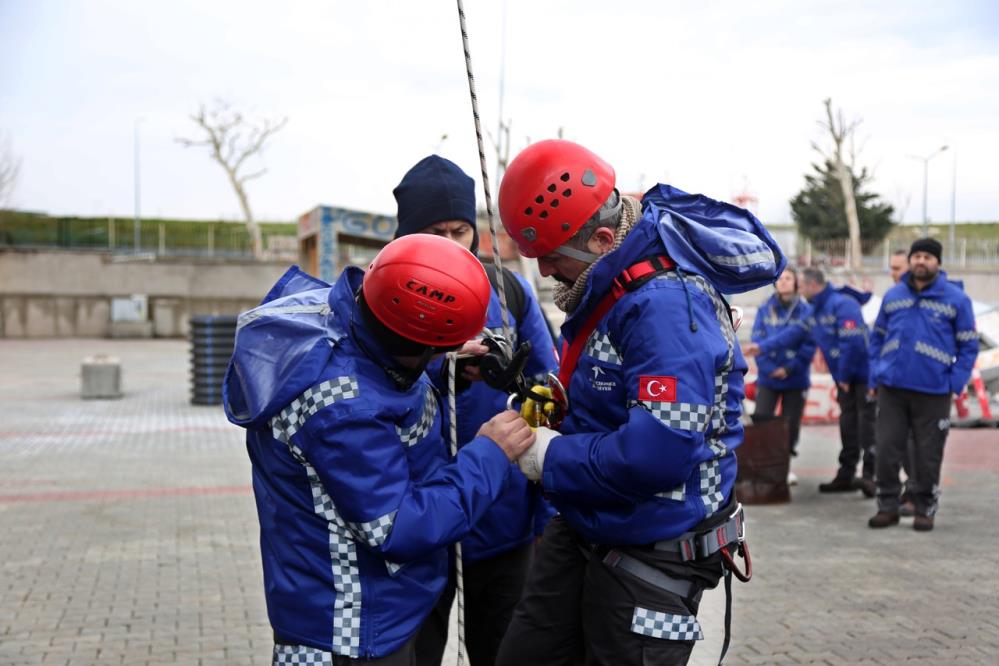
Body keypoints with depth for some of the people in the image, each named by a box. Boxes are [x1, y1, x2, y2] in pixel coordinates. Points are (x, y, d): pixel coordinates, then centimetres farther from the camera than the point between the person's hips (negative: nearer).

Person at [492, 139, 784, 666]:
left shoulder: (666, 304, -28)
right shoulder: (606, 289, 4)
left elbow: (660, 454, -36)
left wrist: (553, 458, -22)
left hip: (653, 558, -9)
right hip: (583, 531, 10)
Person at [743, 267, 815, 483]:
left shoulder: (805, 310, -3)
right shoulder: (764, 310, 2)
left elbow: (809, 344, -8)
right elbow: (758, 340, -4)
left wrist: (789, 368, -16)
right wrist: (769, 368, -16)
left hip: (795, 378, 0)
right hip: (767, 378, 0)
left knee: (791, 424, 8)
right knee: (760, 420, -7)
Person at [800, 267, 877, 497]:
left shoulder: (842, 304, -20)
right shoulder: (815, 311, 8)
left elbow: (853, 342, -26)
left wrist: (844, 376, -18)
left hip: (863, 374, -9)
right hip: (843, 377, 9)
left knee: (867, 423, -8)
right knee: (848, 424, 13)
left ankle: (869, 474, -7)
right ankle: (846, 475, 21)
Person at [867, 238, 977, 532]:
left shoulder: (956, 299, 0)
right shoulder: (892, 296, 9)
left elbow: (968, 346, 1)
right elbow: (877, 338, 14)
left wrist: (955, 383, -8)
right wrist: (875, 377, 5)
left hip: (933, 392, -2)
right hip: (891, 388, 3)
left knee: (927, 456, 5)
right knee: (887, 451, 4)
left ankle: (925, 510, 20)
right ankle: (887, 506, 17)